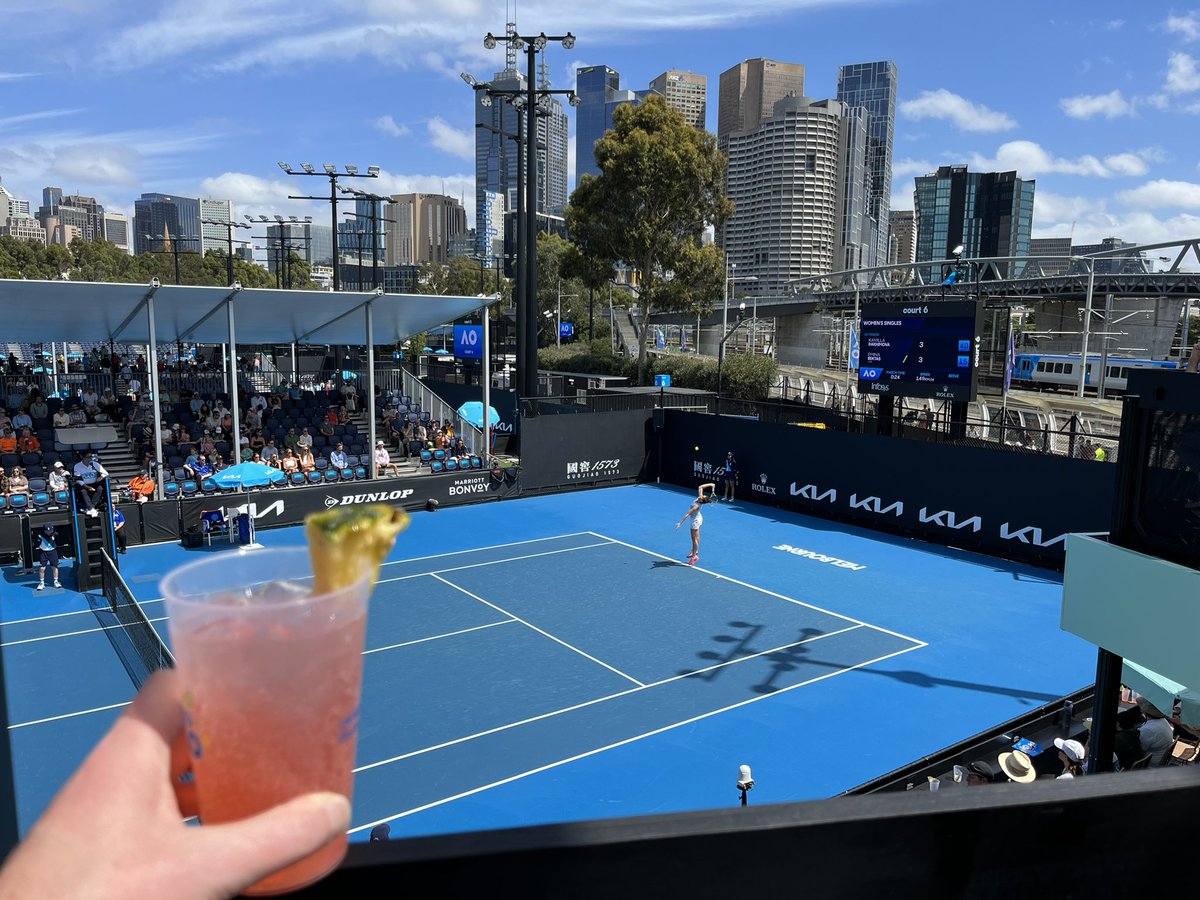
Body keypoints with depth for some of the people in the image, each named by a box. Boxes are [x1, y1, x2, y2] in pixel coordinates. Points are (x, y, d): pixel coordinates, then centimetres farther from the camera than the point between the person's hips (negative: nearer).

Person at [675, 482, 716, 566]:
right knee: (696, 537, 22)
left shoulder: (696, 506, -37)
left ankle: (694, 556, 11)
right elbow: (700, 487, -5)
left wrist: (680, 523, -33)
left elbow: (687, 515, -35)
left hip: (695, 520, -9)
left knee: (694, 539, 2)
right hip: (698, 518, 9)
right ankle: (695, 551, 38)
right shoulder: (700, 497, -19)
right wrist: (712, 485, -16)